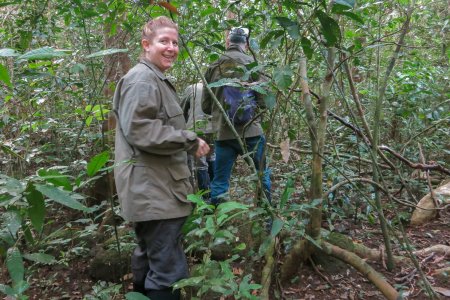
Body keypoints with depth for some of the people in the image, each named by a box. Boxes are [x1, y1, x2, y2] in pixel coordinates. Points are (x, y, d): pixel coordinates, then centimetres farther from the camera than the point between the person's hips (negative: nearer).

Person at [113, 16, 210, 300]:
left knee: (150, 261, 23)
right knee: (169, 271, -8)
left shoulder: (157, 80, 22)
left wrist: (188, 141, 20)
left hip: (155, 190, 11)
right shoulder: (142, 79, -13)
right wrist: (190, 140, -18)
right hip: (154, 193, -11)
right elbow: (140, 130, -24)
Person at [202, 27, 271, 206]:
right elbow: (263, 100, -6)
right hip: (250, 131, -2)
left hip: (223, 133, 2)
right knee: (262, 174, 14)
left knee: (220, 180, 9)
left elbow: (206, 106, 8)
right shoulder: (252, 64, -4)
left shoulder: (213, 67, 4)